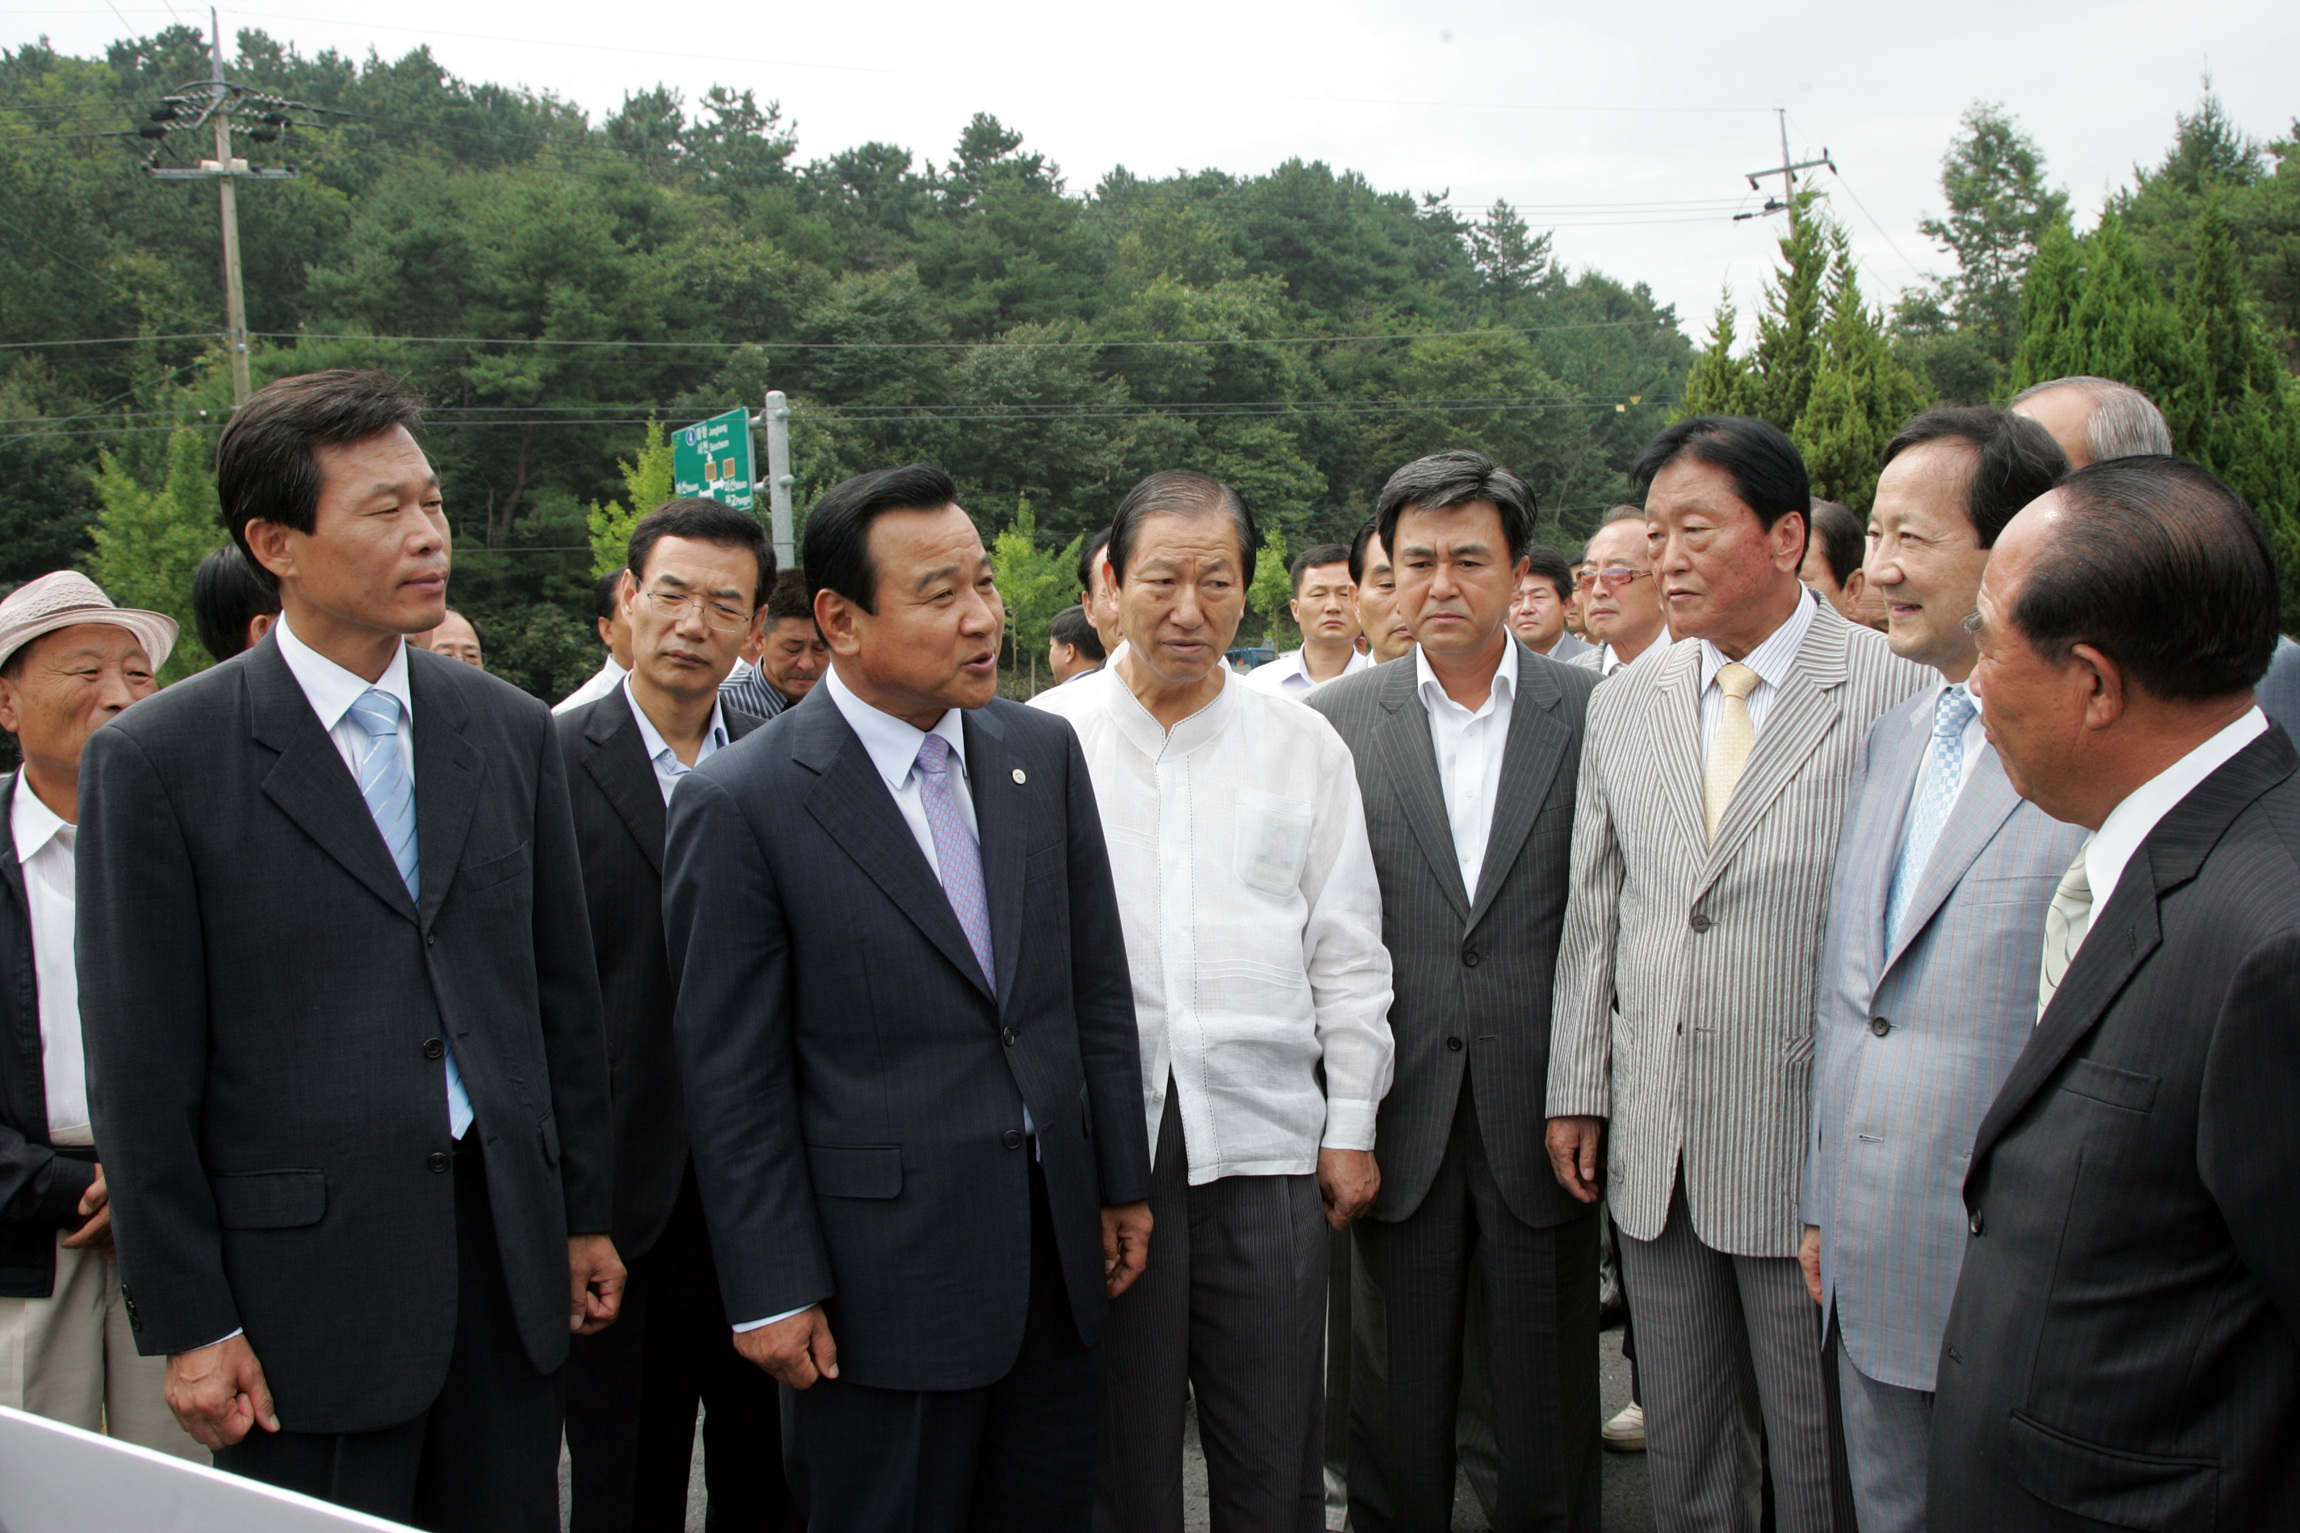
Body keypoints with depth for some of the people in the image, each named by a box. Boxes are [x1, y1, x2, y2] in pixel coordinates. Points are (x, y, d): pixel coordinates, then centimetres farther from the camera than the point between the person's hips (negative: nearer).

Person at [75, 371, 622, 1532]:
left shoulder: (510, 731, 7)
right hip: (307, 1273, -4)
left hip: (507, 1250, 4)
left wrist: (585, 1214, 13)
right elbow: (142, 1070, -7)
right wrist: (187, 1322, -7)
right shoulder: (159, 759, -7)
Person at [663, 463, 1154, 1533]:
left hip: (1055, 1246, 5)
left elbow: (1097, 984, 10)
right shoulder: (740, 804, -11)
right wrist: (773, 1294, -8)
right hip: (885, 1278, -5)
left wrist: (1122, 1183, 10)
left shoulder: (1042, 752, 5)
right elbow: (731, 1075, -9)